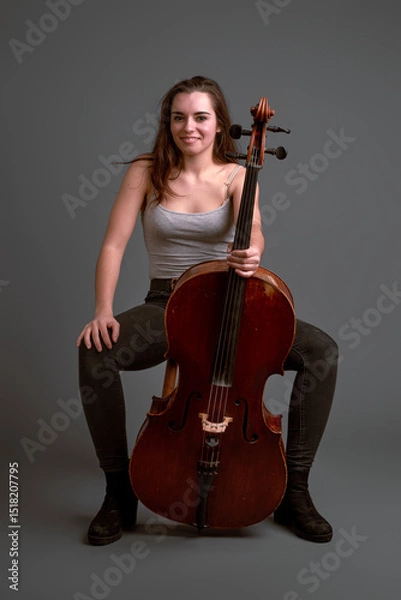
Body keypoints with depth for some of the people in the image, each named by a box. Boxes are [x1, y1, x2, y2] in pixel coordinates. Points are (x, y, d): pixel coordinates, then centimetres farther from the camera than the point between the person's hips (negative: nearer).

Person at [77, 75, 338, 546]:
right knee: (94, 353, -31)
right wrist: (103, 310, -23)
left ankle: (294, 492, -8)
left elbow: (252, 228, -20)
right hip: (165, 306, 0)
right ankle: (118, 493, -11)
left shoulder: (236, 176, 1)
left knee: (321, 350, -22)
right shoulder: (146, 172, 0)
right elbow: (113, 246, -7)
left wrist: (251, 252, -45)